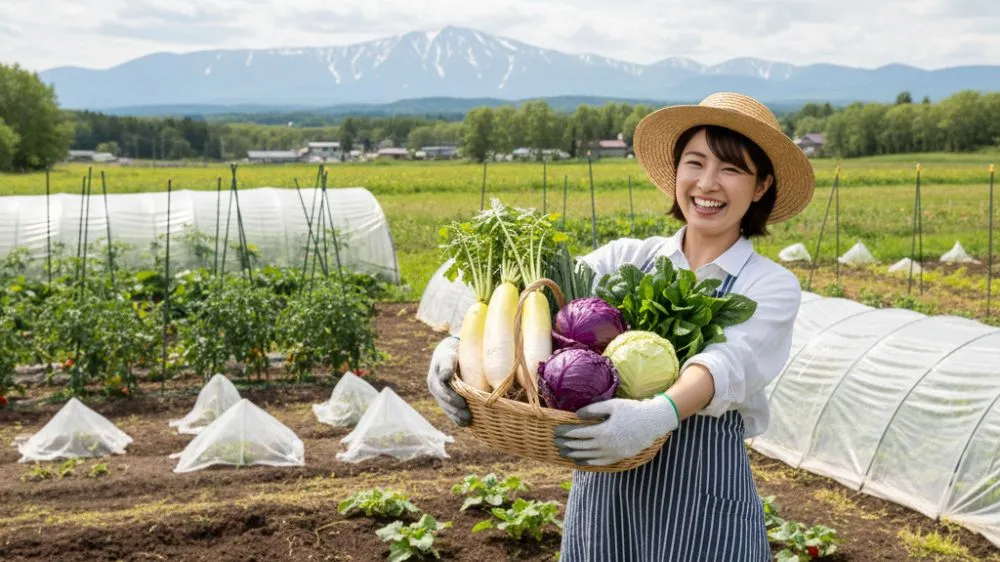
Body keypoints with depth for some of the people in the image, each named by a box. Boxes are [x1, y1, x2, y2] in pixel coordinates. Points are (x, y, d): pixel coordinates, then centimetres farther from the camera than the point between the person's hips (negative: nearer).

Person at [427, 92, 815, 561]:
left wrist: (657, 416, -41)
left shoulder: (773, 287, -3)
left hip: (701, 508, -2)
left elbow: (729, 363, -22)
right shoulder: (626, 258, 5)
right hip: (602, 499, 3)